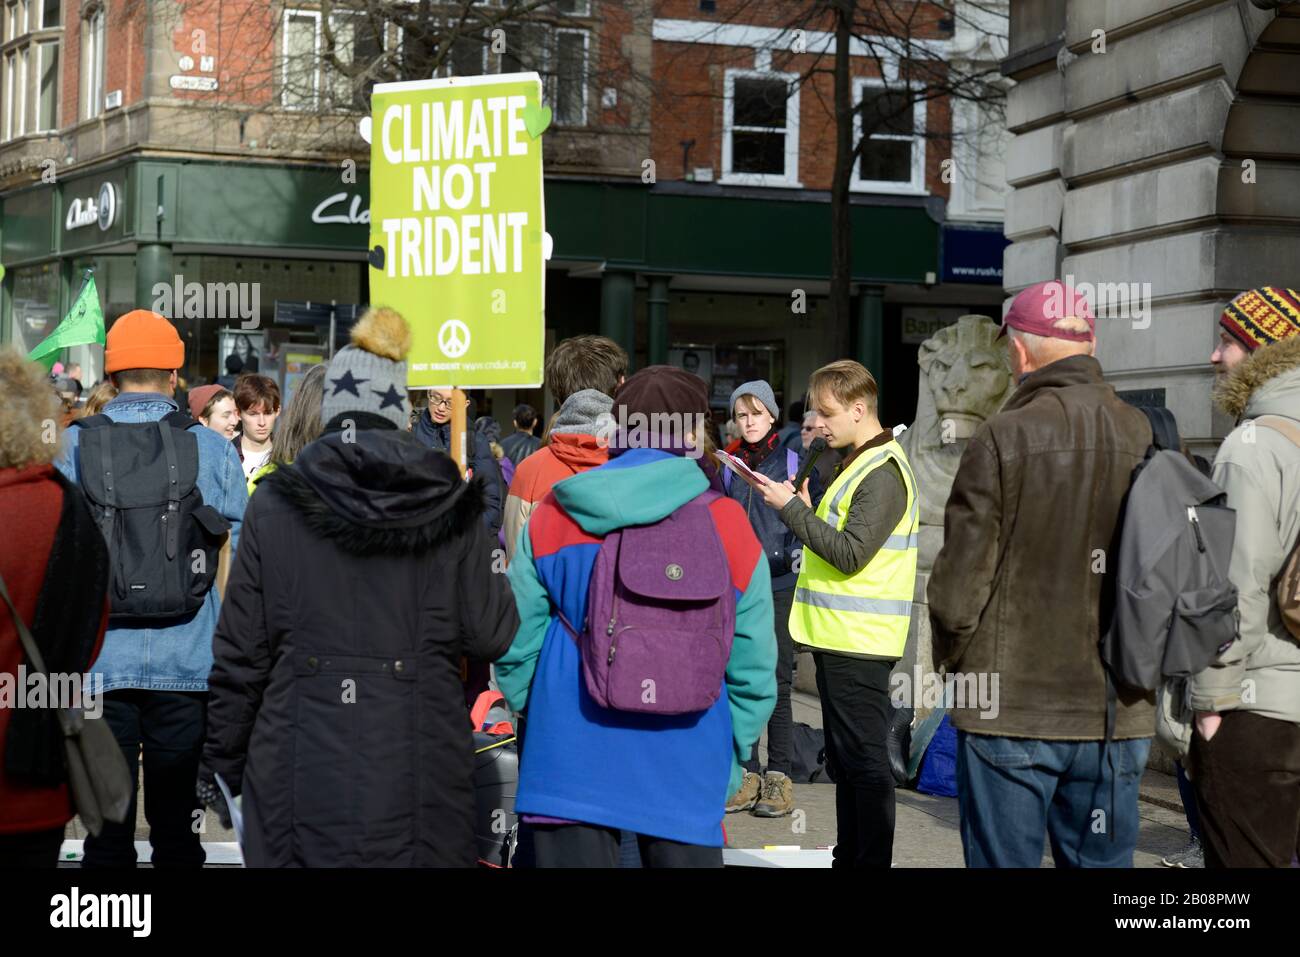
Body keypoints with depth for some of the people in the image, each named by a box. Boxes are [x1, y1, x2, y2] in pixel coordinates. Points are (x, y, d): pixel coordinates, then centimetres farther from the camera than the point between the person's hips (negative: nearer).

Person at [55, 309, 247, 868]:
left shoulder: (73, 446, -1)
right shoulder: (212, 449, -2)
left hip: (100, 660, 0)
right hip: (186, 663, 0)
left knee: (106, 827, 7)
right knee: (177, 827, 8)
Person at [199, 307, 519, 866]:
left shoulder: (276, 505, -3)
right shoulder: (452, 506, -2)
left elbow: (239, 655, 0)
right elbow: (489, 636, 1)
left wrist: (220, 761, 11)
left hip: (303, 774, 0)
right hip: (418, 776, 1)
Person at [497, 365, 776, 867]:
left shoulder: (551, 516, -1)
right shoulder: (727, 526, -4)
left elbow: (515, 645, 3)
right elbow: (752, 668, 0)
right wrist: (729, 760, 13)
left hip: (569, 764, 1)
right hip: (684, 771, -1)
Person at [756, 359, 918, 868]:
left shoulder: (883, 472, -16)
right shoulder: (856, 463, 16)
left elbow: (850, 553, -22)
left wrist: (791, 507, -17)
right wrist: (803, 511, 5)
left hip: (859, 642, -10)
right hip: (837, 635, 10)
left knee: (864, 759, -6)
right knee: (844, 756, 15)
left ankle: (872, 860, -1)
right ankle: (847, 857, 24)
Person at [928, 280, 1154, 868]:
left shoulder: (1005, 439, -12)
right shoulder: (1147, 438, 0)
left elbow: (957, 591, -11)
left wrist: (955, 663, 7)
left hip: (1012, 710, -4)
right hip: (1119, 716, 4)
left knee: (1005, 859, 5)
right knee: (1103, 861, 12)